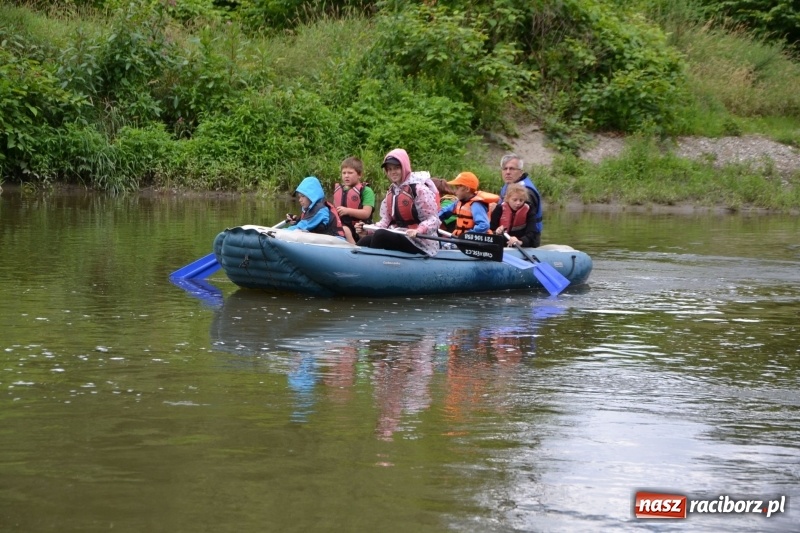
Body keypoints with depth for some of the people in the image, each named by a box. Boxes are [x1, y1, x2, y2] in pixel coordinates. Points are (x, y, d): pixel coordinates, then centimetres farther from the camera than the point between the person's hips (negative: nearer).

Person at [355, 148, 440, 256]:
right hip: (399, 237, 8)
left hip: (421, 242, -8)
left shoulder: (419, 189, -10)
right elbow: (386, 220, 10)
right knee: (364, 242, -12)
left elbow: (433, 219, -14)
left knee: (380, 235, -29)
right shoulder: (391, 192, 14)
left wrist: (418, 231, -34)